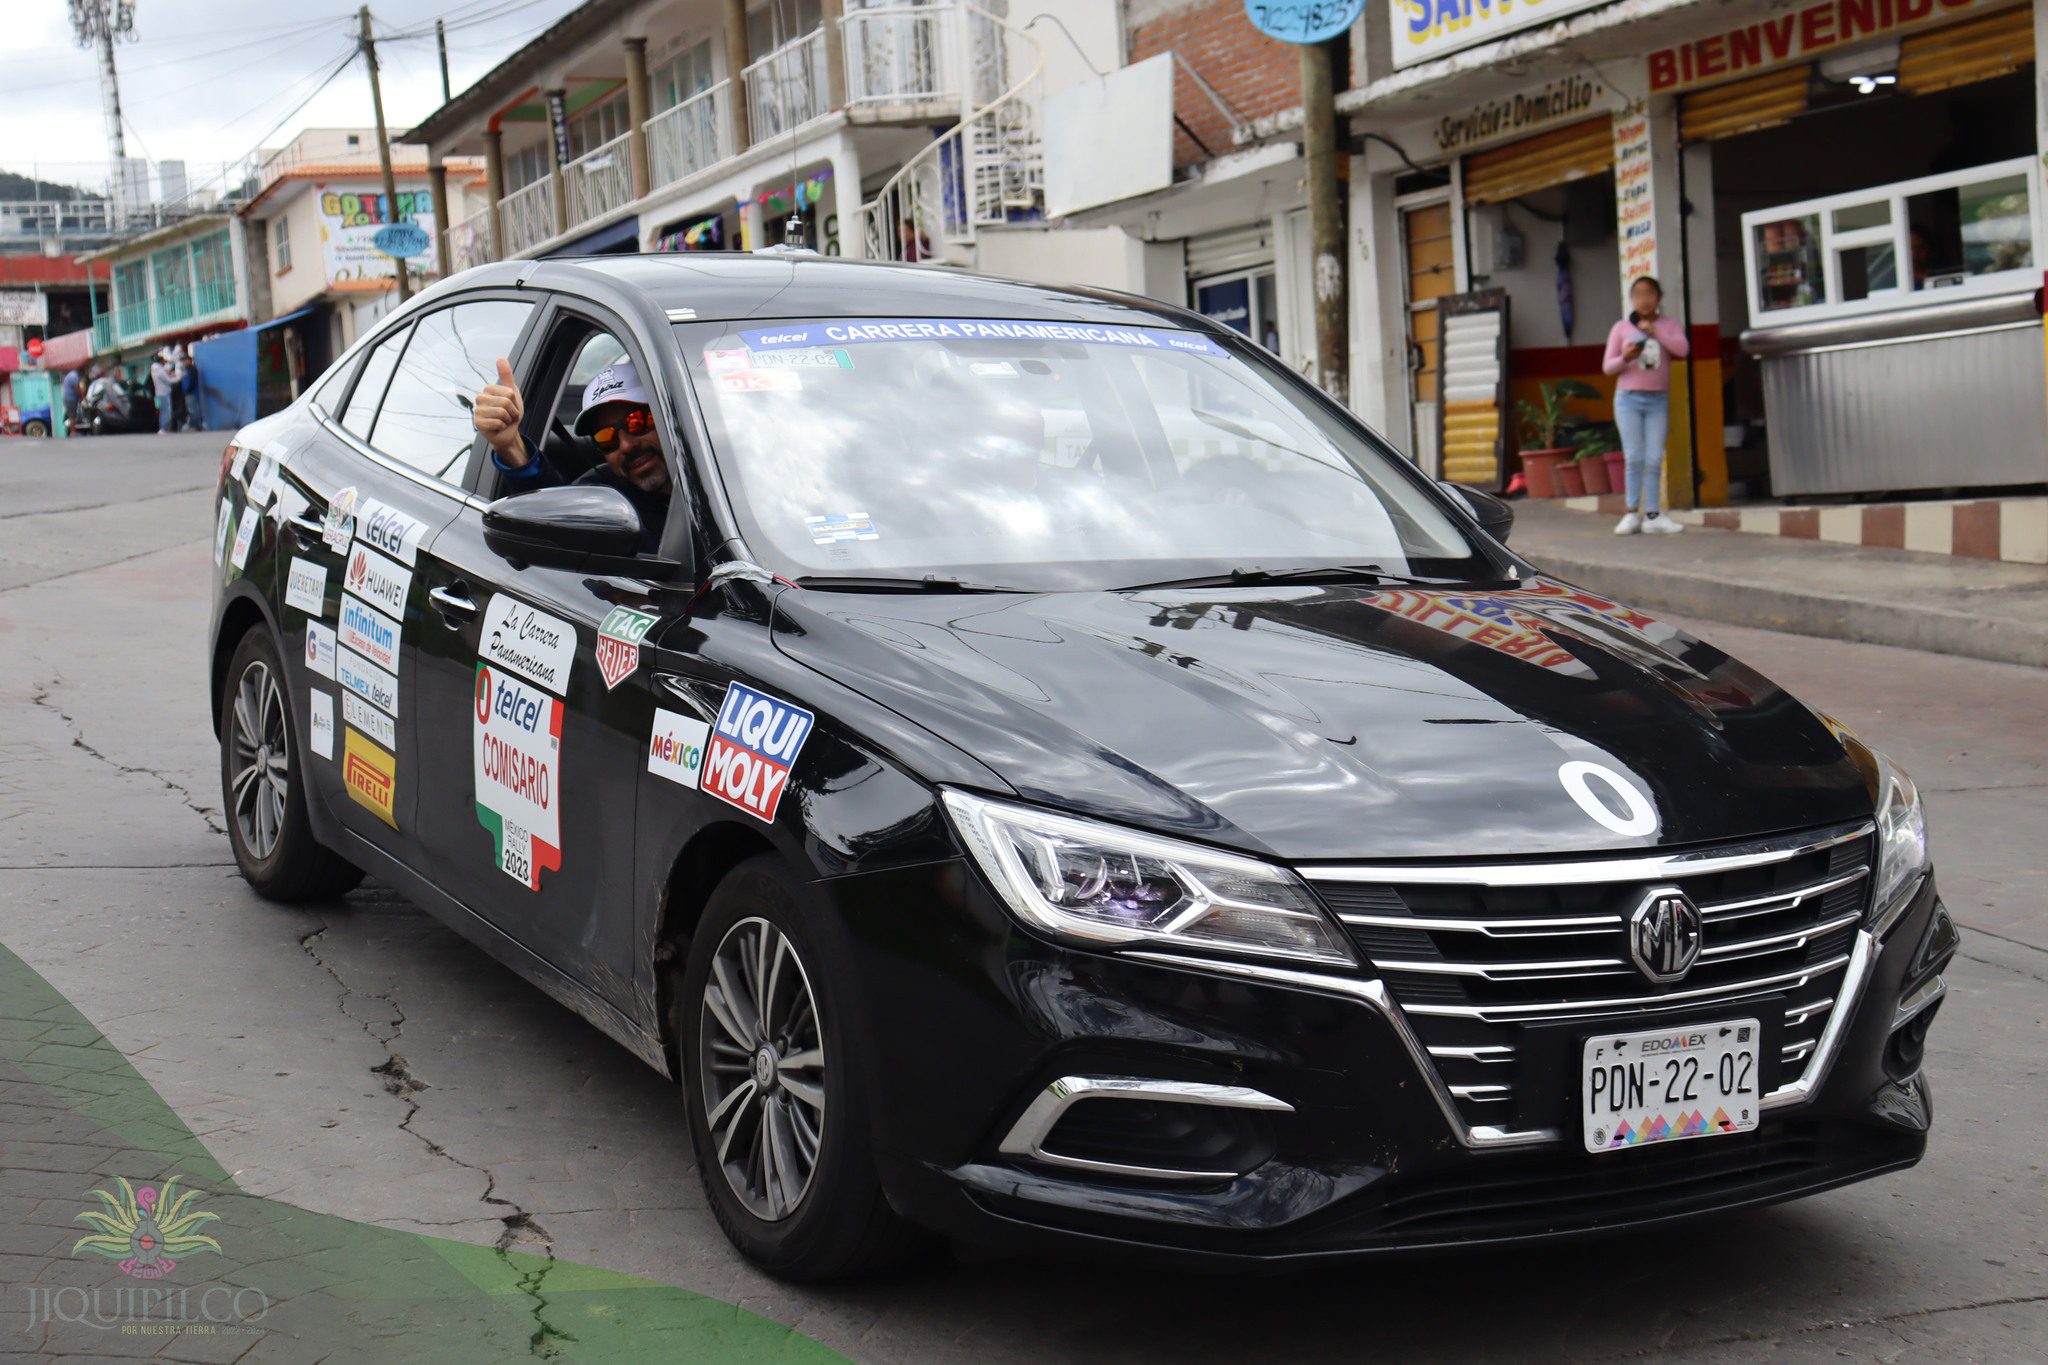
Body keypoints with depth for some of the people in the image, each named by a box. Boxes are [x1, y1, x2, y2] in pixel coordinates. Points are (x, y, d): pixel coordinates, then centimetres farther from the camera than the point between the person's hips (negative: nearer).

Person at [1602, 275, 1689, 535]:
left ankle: (1652, 515, -4)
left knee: (1654, 460, -4)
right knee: (1634, 458, -7)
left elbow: (1682, 349, -8)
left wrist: (1655, 331, -16)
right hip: (1628, 399, -1)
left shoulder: (1669, 325, 10)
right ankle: (1632, 512, -4)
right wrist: (1625, 358, -15)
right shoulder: (1621, 328, 8)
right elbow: (1607, 366, 6)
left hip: (1658, 400, 1)